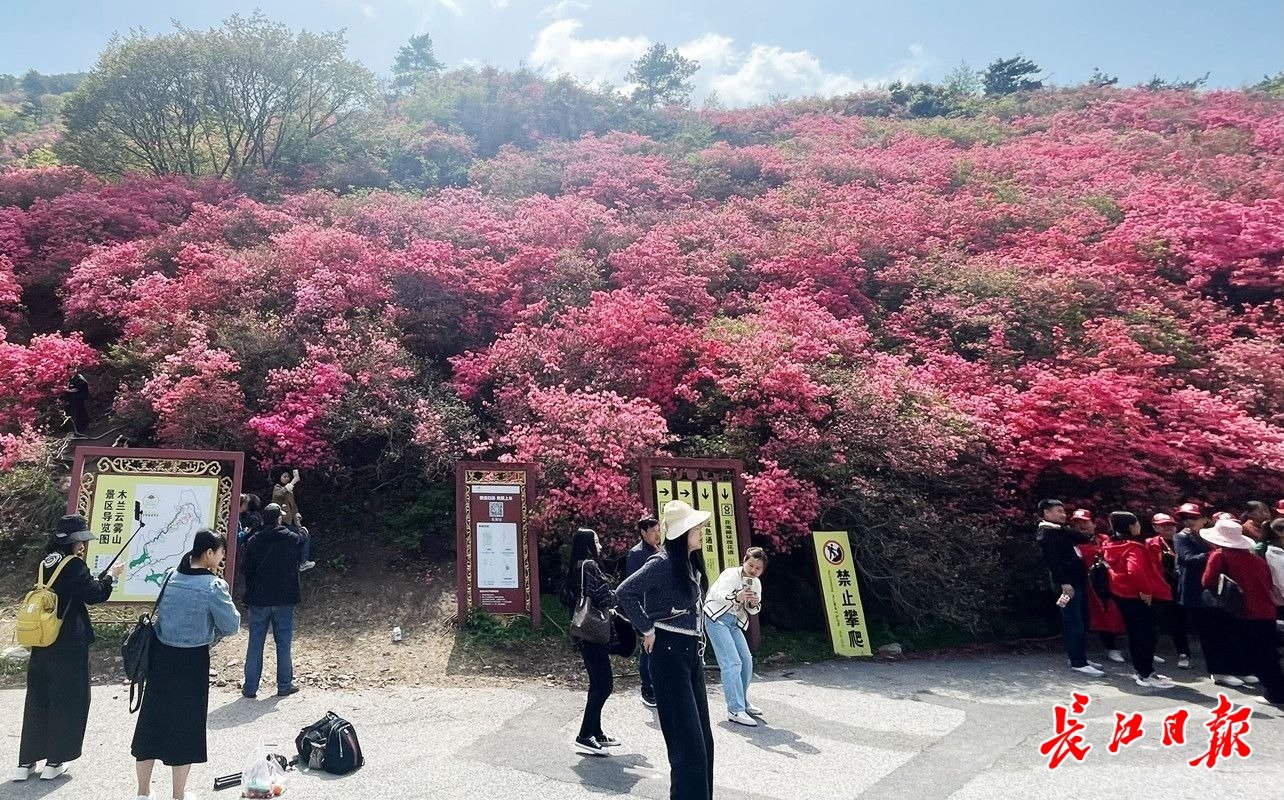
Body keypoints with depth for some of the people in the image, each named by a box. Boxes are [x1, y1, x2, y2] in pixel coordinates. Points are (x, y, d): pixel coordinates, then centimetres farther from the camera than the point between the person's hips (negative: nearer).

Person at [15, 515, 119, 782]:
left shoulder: (46, 564, 6)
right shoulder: (74, 565, -15)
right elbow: (93, 594, -12)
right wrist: (111, 575, 0)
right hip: (69, 645, -7)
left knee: (37, 700, 14)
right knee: (68, 700, 5)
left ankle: (26, 762, 20)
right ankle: (54, 762, 11)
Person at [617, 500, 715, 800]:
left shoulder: (692, 564, 11)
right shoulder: (663, 563, -15)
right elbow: (624, 593, -24)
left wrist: (699, 643, 14)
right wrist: (647, 629, -16)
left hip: (693, 652, 9)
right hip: (670, 653, -9)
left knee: (702, 736, 12)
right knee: (686, 737, -6)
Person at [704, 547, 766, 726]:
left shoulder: (756, 583, 7)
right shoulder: (731, 574, -18)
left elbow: (753, 610, 12)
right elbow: (716, 593, -35)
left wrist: (753, 604, -13)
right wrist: (737, 597, -53)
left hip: (734, 622, 8)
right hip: (717, 618, -8)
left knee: (746, 660, 10)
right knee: (732, 662, -17)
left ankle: (743, 702, 29)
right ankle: (735, 710, -16)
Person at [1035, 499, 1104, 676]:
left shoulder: (1061, 531, 19)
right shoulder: (1045, 534, -10)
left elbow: (1083, 539, 7)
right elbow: (1052, 561, -18)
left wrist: (1063, 528, -4)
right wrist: (1064, 583, -24)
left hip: (1078, 581, 9)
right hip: (1068, 583, -9)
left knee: (1082, 622, 14)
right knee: (1074, 623, -6)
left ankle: (1081, 657, 23)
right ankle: (1078, 663, -1)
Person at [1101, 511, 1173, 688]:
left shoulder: (1111, 546, 7)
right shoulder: (1133, 547, -21)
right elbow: (1135, 570, -36)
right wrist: (1146, 590, -25)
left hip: (1122, 593, 9)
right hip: (1138, 595, -9)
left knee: (1135, 633, 17)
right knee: (1146, 634, -1)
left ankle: (1140, 670, 25)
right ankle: (1147, 675, 3)